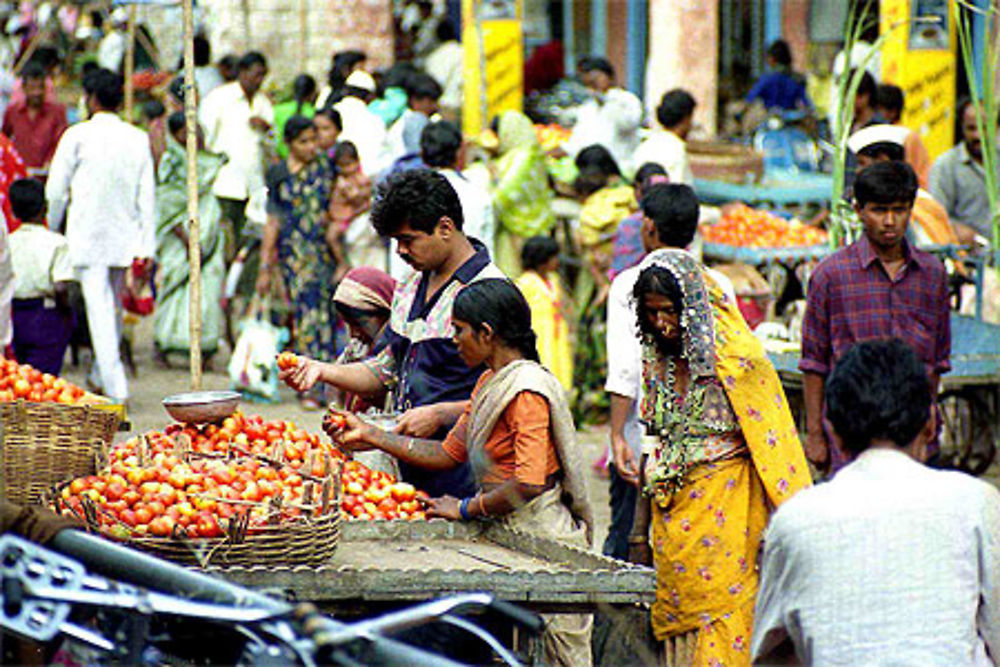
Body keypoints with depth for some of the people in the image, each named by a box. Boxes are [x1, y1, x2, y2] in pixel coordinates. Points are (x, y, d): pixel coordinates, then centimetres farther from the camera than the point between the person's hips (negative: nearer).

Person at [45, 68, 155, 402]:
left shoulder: (77, 136, -8)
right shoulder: (138, 139, 3)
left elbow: (56, 190, -4)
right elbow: (147, 195, 2)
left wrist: (51, 231, 10)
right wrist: (147, 246, 5)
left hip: (86, 234, -4)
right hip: (124, 235, 4)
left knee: (99, 309, -7)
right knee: (113, 306, 20)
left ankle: (115, 388, -16)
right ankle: (101, 375, 34)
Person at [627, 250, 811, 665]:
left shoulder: (736, 355, -11)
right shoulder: (658, 359, 8)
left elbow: (770, 442, -9)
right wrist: (640, 529, 17)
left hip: (726, 509, -6)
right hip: (672, 513, 6)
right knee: (674, 622, 5)